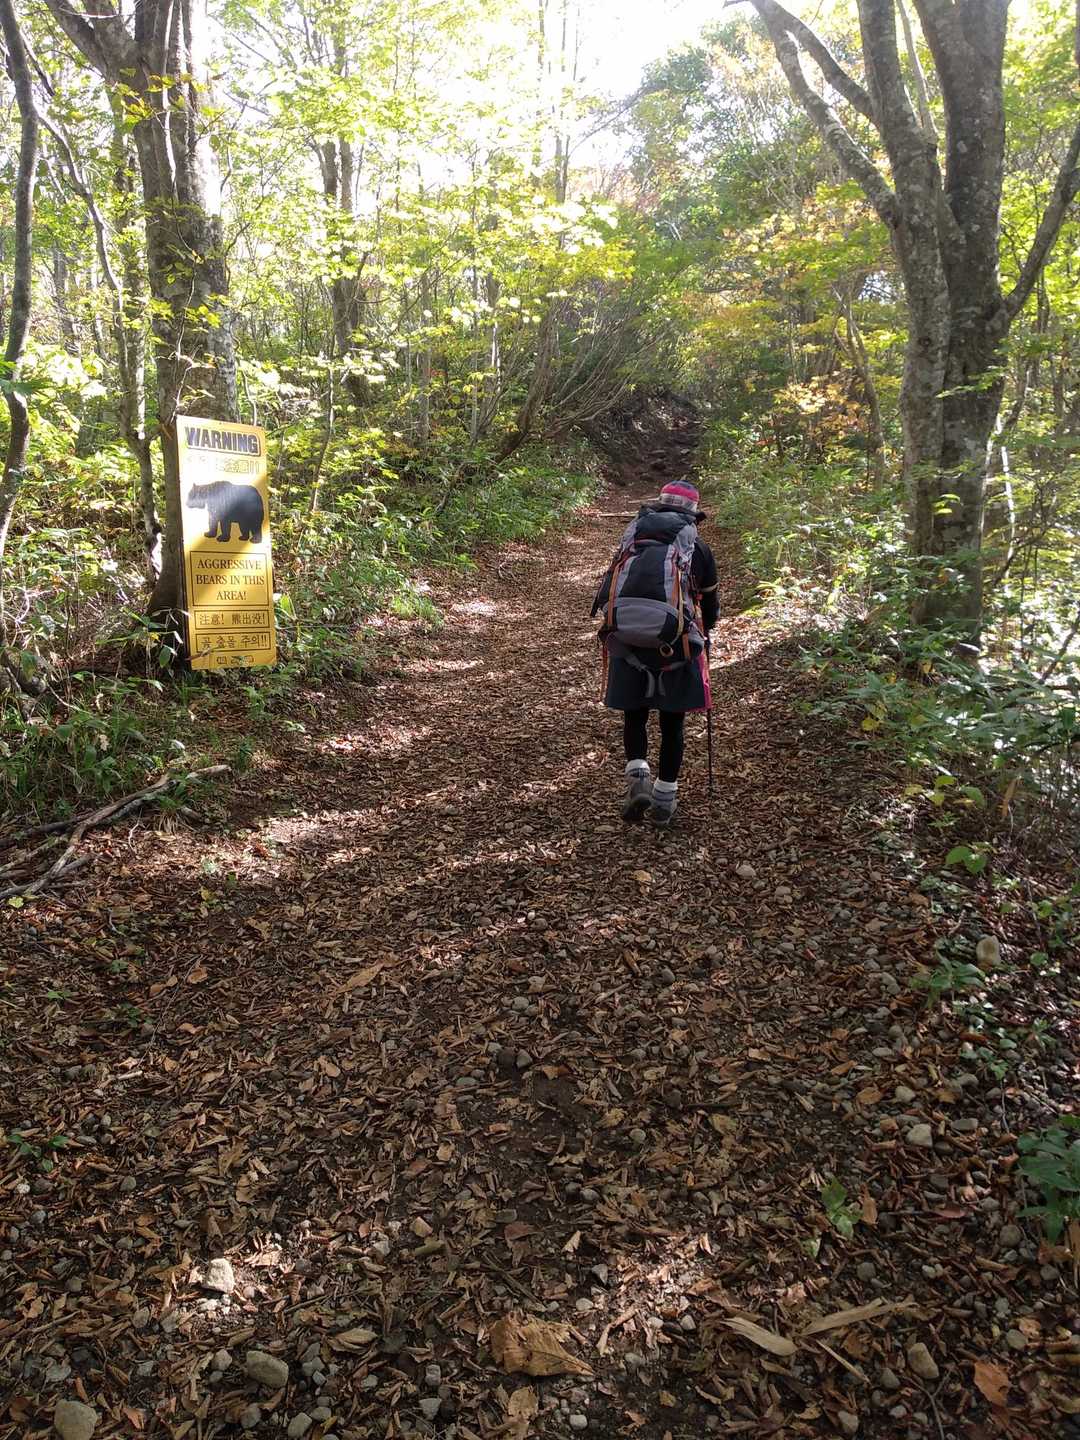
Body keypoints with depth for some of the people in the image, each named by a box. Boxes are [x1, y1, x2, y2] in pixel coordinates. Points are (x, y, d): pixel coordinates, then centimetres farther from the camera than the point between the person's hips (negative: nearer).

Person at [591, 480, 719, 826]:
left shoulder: (631, 540, 15)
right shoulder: (698, 548, 9)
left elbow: (606, 594, 17)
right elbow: (710, 606, 17)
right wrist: (703, 634, 36)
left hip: (625, 638, 2)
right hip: (675, 642, -1)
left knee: (634, 716, 17)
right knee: (672, 722, 12)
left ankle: (638, 778, -2)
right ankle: (664, 800, 17)